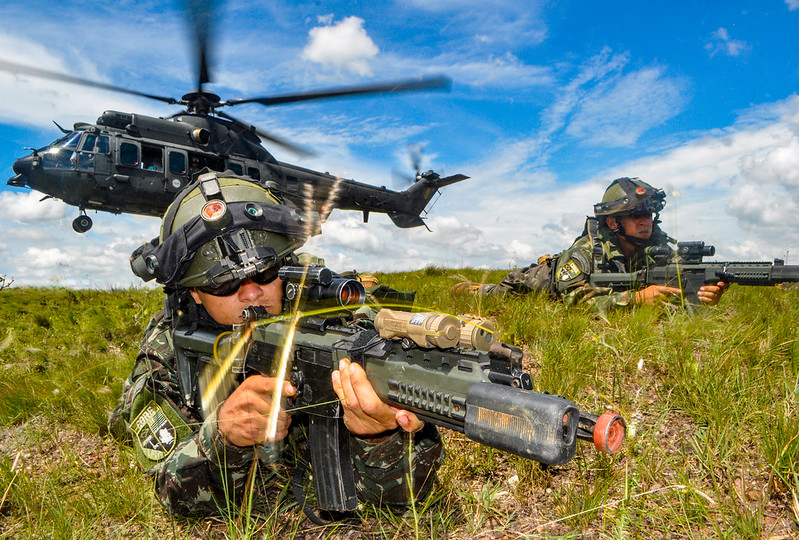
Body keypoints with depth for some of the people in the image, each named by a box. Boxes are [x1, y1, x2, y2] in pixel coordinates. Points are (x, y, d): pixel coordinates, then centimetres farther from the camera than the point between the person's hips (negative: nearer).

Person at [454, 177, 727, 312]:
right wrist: (638, 297, -63)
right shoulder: (585, 252, -46)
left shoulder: (659, 245, -31)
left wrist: (705, 294, -56)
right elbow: (577, 300, -55)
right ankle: (469, 288, 45)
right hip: (549, 276, -5)